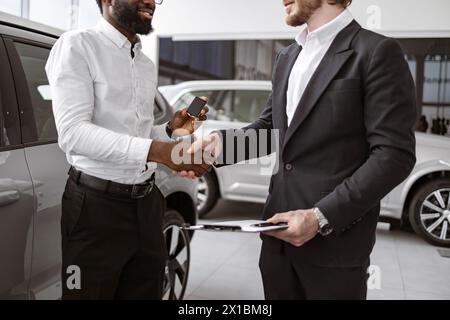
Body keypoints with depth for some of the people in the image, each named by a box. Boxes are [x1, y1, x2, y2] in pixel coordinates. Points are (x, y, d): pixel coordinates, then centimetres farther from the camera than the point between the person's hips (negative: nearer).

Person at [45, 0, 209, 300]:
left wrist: (170, 131, -1)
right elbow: (72, 132, -20)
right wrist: (157, 150, -30)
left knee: (146, 292, 15)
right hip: (96, 205, -6)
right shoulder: (77, 46, -7)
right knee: (92, 292, 7)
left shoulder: (148, 65, 14)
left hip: (147, 203, 7)